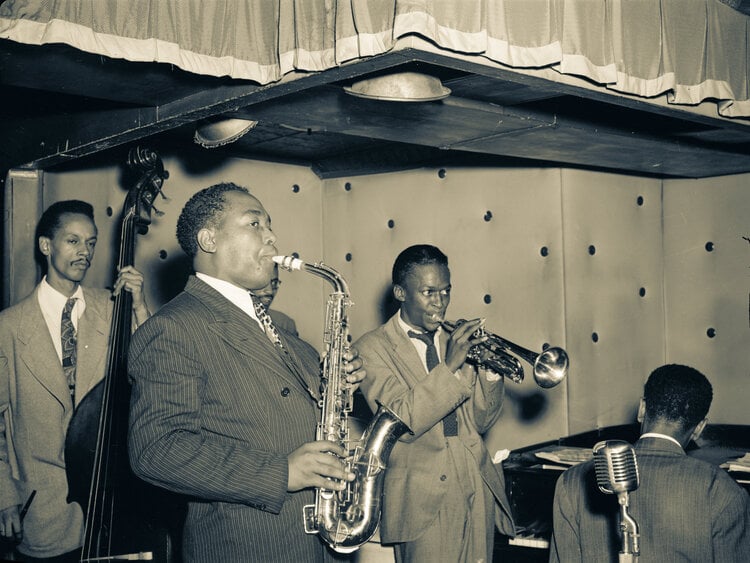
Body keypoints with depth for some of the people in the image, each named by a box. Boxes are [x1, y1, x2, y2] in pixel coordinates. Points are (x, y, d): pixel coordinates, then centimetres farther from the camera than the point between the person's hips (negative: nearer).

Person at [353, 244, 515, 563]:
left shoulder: (456, 340, 11)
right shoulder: (372, 348, -4)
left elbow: (480, 422, 9)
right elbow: (402, 423, -17)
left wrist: (490, 369, -7)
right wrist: (449, 366, -23)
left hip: (478, 489, 5)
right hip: (425, 499, -5)